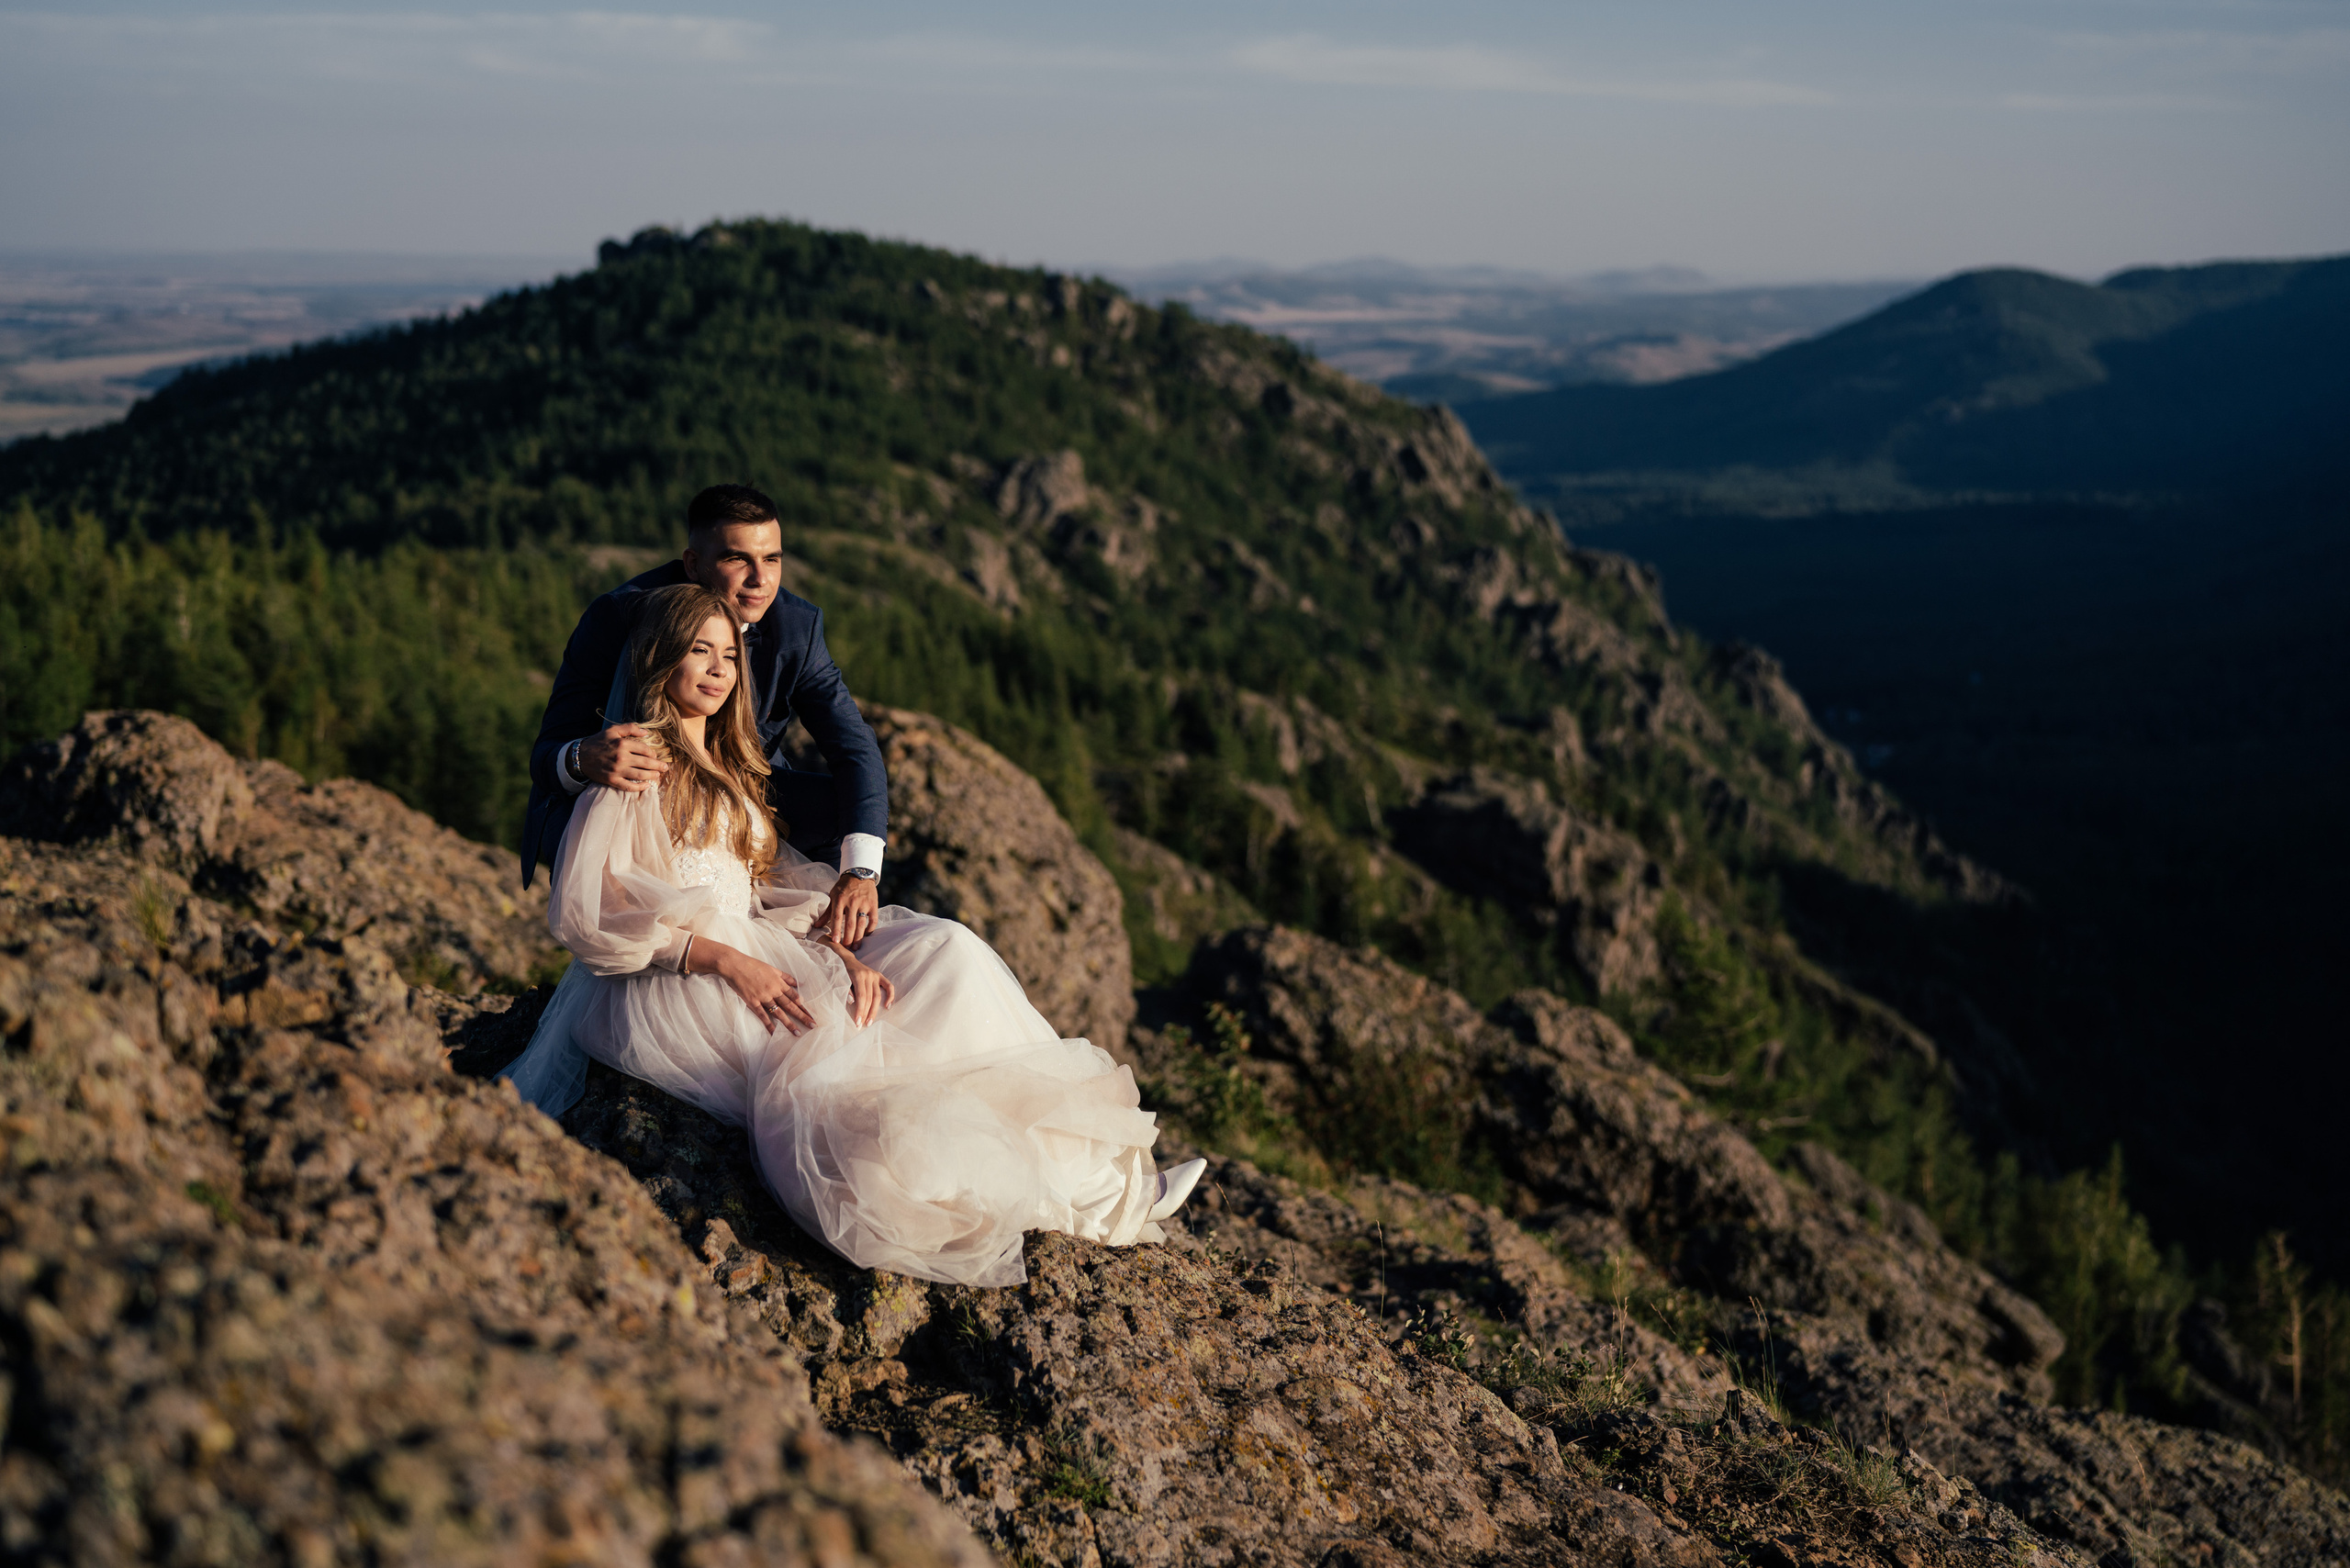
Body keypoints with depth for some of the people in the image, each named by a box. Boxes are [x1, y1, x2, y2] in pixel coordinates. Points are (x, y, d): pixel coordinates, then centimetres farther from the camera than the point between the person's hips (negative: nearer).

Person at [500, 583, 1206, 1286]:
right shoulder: (635, 762, 0)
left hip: (760, 956, 7)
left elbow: (782, 883, 13)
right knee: (825, 1042, -29)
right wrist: (726, 961, -20)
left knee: (942, 950, -13)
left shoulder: (728, 768, 24)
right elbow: (587, 912, -10)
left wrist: (846, 954, -8)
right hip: (670, 986, -7)